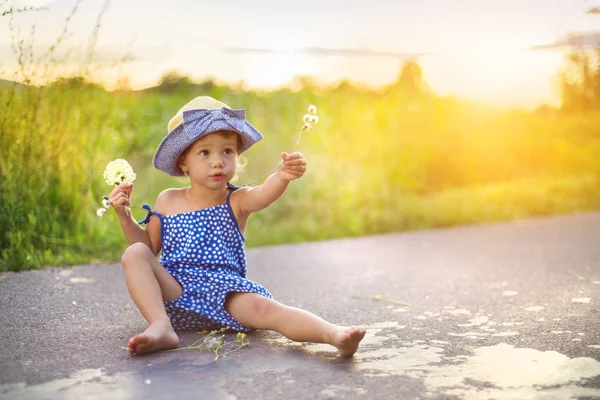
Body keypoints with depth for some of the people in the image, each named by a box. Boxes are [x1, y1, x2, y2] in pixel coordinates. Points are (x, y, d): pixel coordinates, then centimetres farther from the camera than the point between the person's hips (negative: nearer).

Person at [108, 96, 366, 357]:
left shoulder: (237, 201, 3)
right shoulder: (168, 201, 10)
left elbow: (263, 195, -22)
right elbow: (149, 247, 19)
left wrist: (282, 176, -45)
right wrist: (124, 216, 4)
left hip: (224, 292, -2)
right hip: (176, 292, 2)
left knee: (262, 308, -30)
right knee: (134, 256, -20)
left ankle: (335, 334, -47)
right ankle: (161, 328, -34)